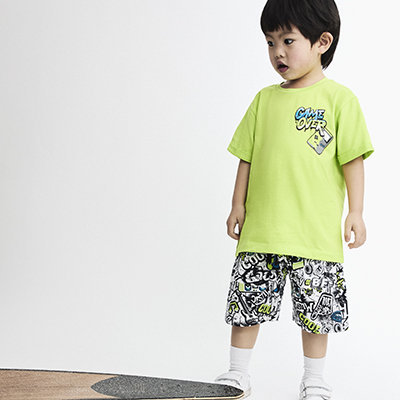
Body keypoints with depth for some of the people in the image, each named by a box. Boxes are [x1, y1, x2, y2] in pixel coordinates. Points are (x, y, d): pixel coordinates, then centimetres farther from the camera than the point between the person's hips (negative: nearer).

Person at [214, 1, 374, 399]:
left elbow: (353, 159, -3)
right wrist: (238, 204, 9)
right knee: (245, 300, 6)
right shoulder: (265, 99, 9)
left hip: (315, 230, -3)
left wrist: (355, 212, -6)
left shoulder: (338, 98, -2)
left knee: (315, 309, 6)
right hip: (260, 230, 3)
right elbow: (247, 157, 13)